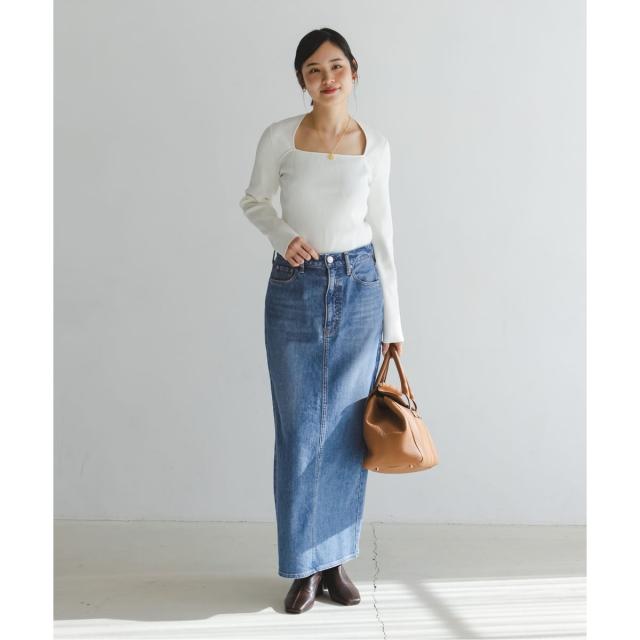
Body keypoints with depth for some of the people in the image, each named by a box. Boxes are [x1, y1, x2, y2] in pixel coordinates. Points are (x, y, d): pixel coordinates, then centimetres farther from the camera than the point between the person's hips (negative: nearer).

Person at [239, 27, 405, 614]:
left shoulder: (375, 146, 2)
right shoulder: (280, 137, -3)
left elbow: (382, 233, 6)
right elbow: (254, 202, 11)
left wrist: (393, 322, 6)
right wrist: (283, 235, -12)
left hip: (359, 287, 1)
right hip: (296, 289, -1)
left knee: (346, 430, 5)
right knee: (299, 431, 2)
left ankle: (336, 561, 21)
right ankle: (304, 565, 17)